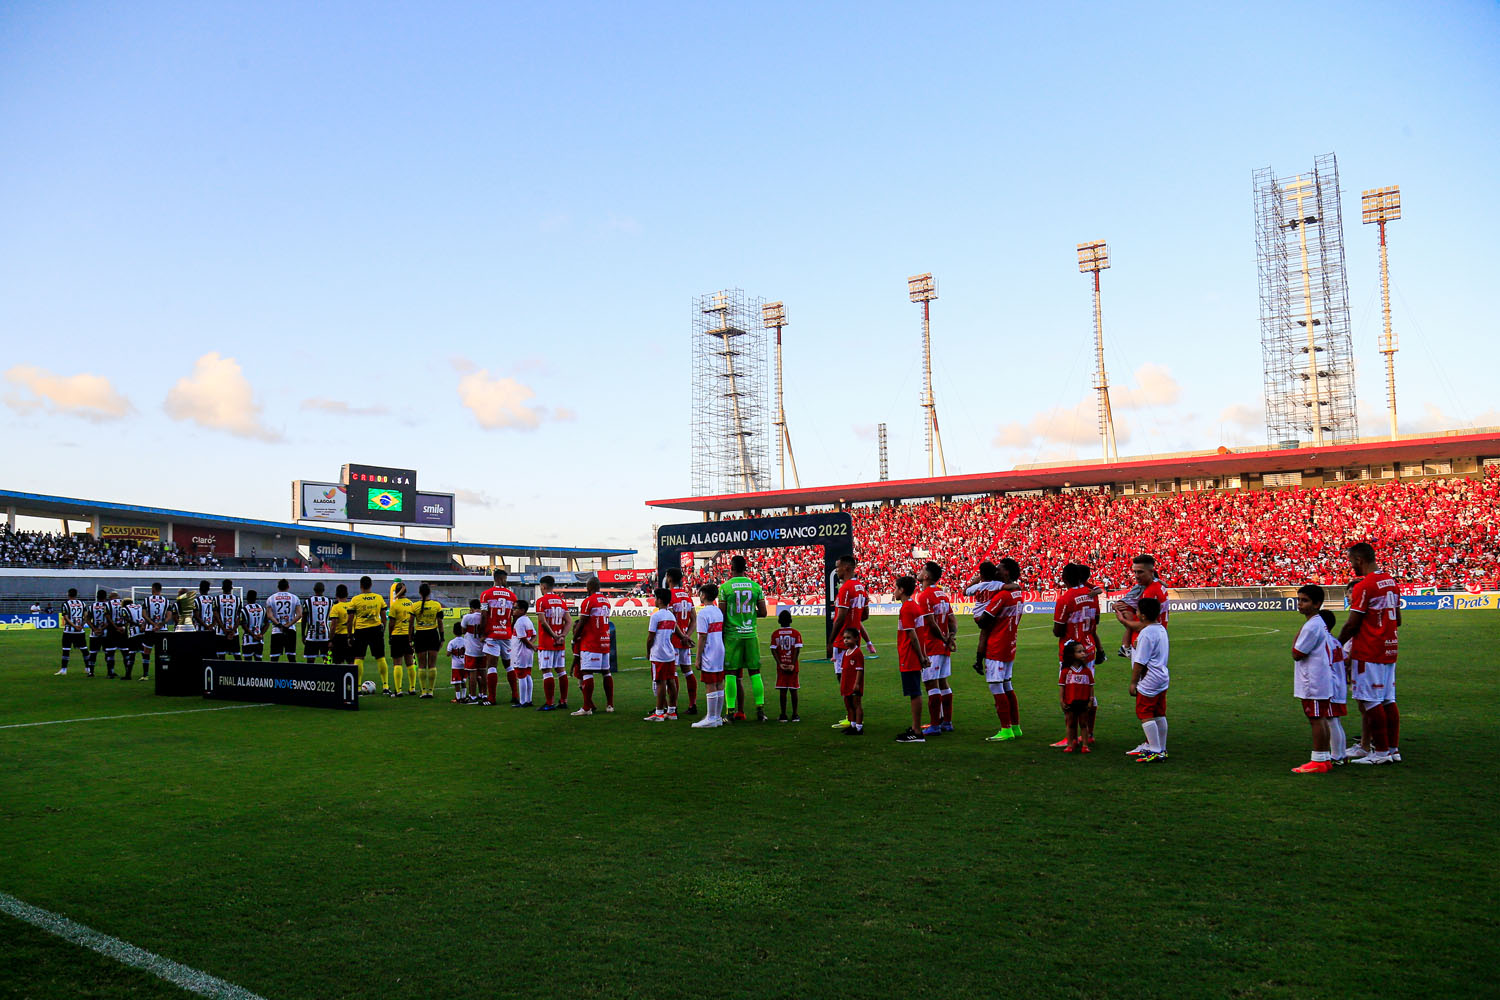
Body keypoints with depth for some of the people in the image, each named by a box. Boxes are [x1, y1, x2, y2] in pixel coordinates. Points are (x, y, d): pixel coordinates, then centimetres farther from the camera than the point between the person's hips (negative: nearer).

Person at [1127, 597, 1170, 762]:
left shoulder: (1146, 634, -20)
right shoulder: (1162, 629, 9)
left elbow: (1140, 662, -19)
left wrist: (1133, 682, -12)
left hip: (1149, 681, -10)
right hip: (1163, 678, 10)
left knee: (1145, 715, -4)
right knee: (1159, 715, 14)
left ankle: (1155, 751, -4)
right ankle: (1161, 749, 21)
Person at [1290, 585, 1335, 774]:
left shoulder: (1311, 626, -17)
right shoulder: (1319, 624, 15)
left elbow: (1296, 654, -14)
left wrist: (1296, 636, -3)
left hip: (1313, 684, -10)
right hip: (1321, 681, 10)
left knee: (1316, 719, -6)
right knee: (1321, 719, 12)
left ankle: (1318, 761, -2)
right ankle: (1324, 759, 18)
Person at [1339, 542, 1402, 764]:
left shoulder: (1364, 585, -16)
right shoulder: (1391, 581, 11)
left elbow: (1352, 624, -15)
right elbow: (1397, 620, 19)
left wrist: (1337, 644, -3)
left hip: (1368, 652, -9)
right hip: (1389, 650, 9)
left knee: (1372, 702, -2)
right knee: (1388, 700, 12)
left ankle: (1381, 751, 1)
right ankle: (1393, 749, 16)